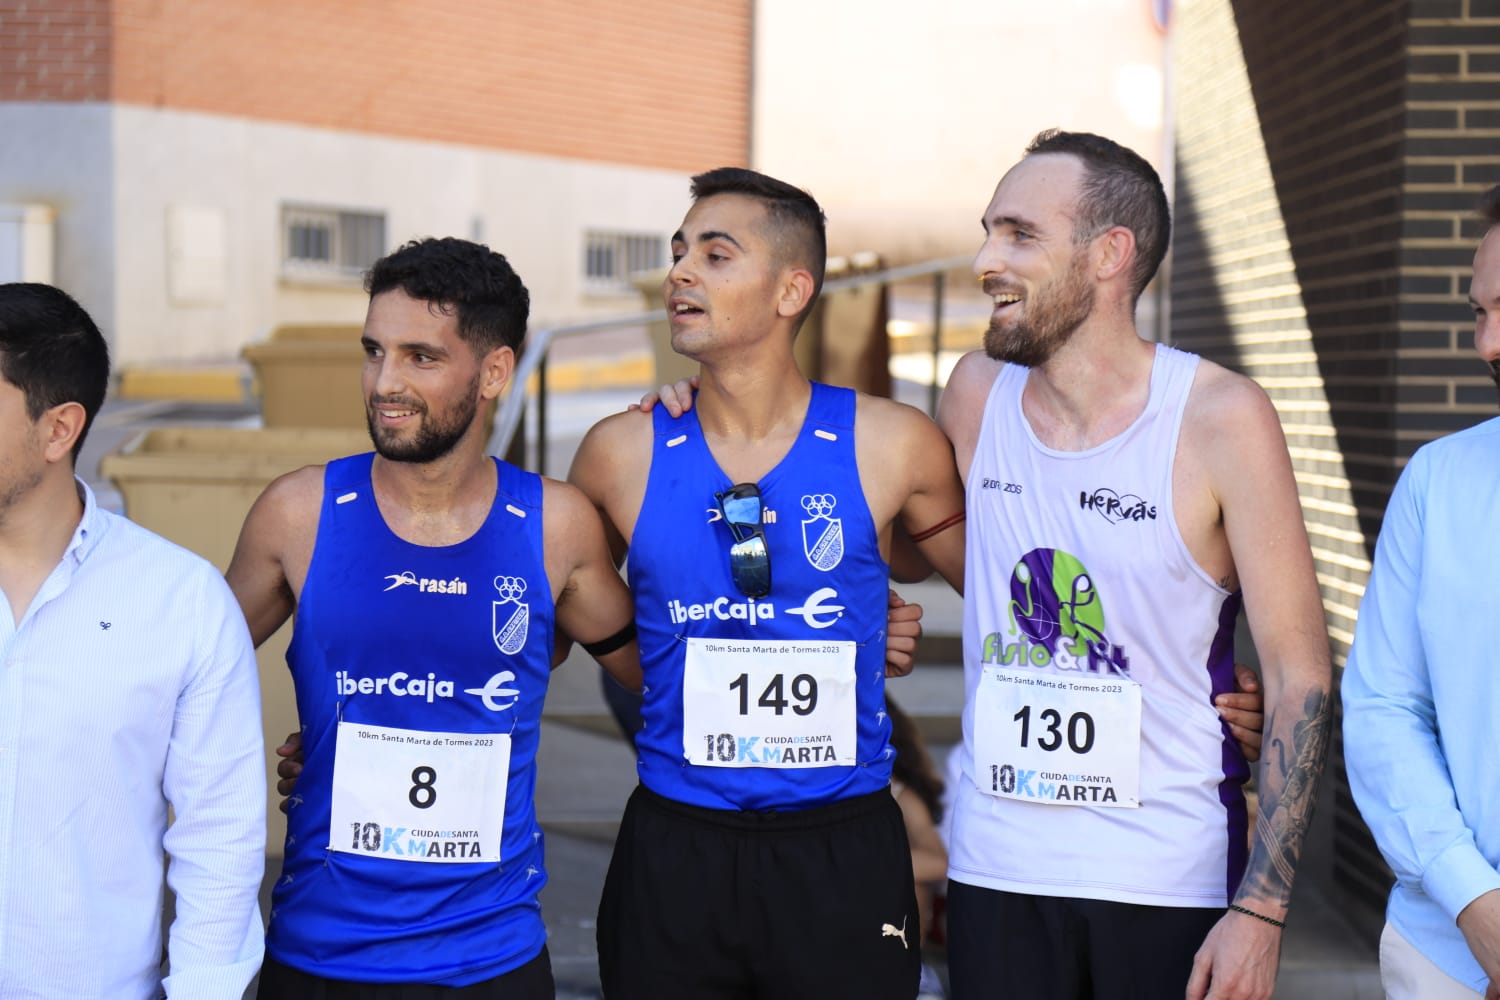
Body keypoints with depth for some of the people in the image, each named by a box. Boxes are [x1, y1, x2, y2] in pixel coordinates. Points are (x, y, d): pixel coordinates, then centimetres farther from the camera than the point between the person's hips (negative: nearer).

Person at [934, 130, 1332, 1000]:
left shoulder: (1221, 418, -10)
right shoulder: (977, 393, 1)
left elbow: (1299, 676, -9)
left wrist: (1262, 908, -12)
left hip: (1171, 887, -3)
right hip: (994, 872, 3)